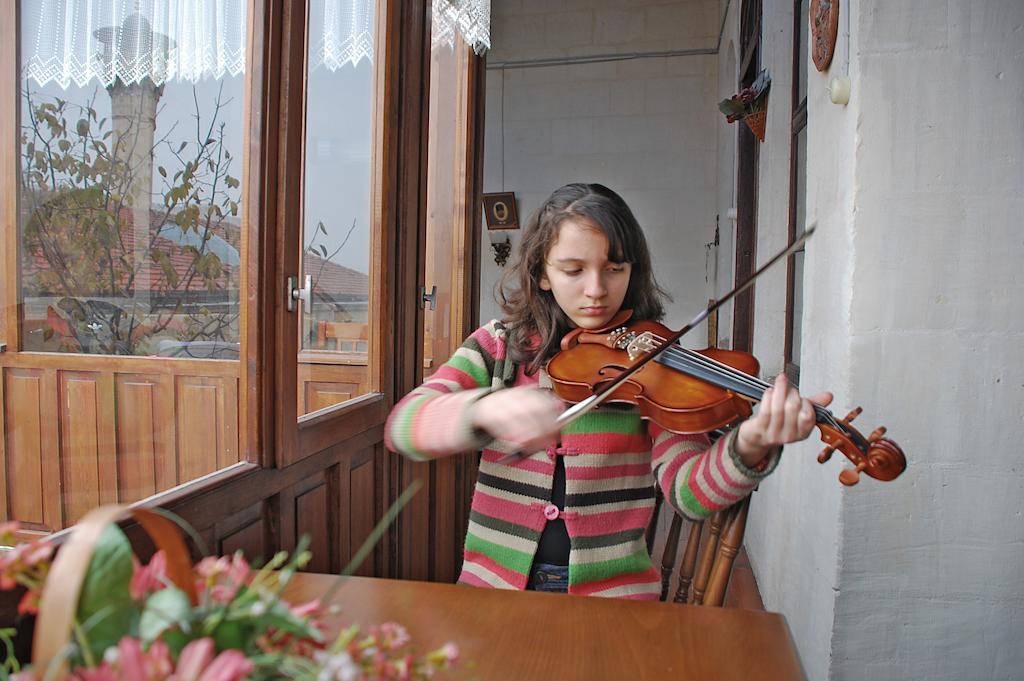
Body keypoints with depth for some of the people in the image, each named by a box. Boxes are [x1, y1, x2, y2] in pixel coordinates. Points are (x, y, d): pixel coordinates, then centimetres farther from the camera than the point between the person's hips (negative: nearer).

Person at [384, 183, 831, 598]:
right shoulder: (498, 346, 0)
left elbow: (688, 491, -11)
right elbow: (401, 426, -12)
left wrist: (750, 449, -32)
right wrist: (485, 410, -31)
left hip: (612, 589, 0)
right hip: (494, 581, 1)